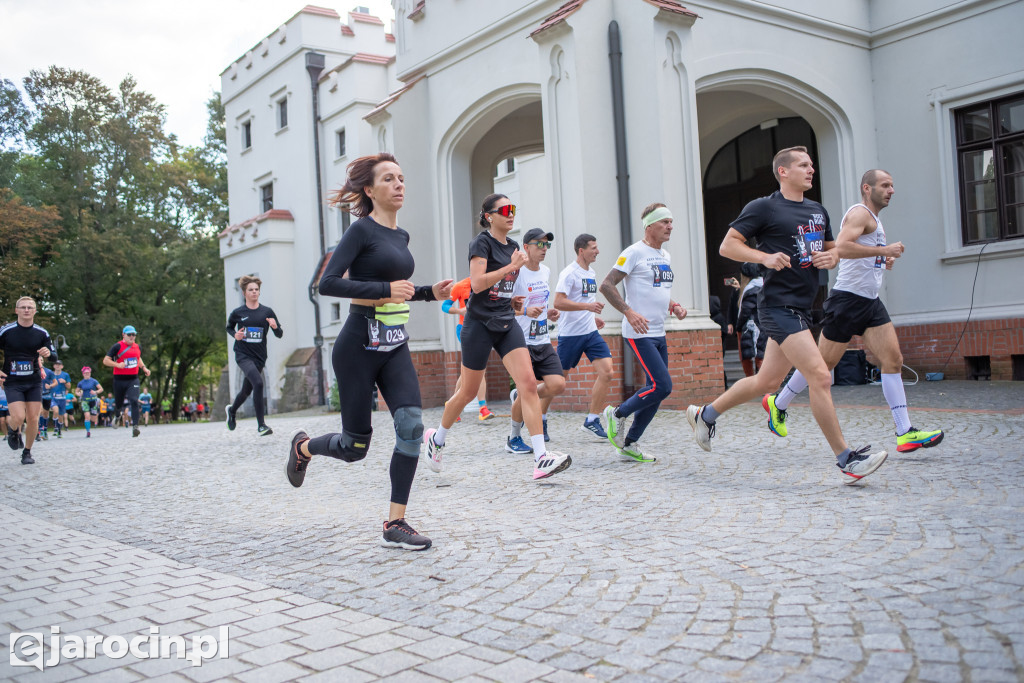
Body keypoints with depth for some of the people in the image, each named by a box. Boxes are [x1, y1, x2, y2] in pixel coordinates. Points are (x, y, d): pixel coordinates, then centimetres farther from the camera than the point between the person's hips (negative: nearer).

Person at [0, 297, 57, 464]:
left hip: (34, 382, 2)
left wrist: (48, 353, -17)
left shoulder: (41, 333, 1)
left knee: (33, 420, 0)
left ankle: (27, 452, 20)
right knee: (18, 418, -16)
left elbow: (54, 355, 6)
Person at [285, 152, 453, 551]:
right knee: (355, 447, 3)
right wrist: (386, 289, -24)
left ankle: (395, 525, -6)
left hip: (395, 346, 6)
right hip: (359, 344, -6)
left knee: (411, 424, -14)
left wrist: (429, 293, 9)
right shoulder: (362, 230, -9)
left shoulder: (401, 236, 13)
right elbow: (328, 283, -20)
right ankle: (304, 447, 37)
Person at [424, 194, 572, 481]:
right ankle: (437, 438, 34)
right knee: (468, 392, 7)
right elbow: (477, 283, -22)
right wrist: (511, 266, -20)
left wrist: (517, 301, 15)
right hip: (479, 324, -6)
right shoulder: (482, 242, -9)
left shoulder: (512, 246, 13)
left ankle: (541, 458, -17)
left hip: (506, 324, 6)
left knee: (528, 383, -12)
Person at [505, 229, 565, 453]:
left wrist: (549, 313, 8)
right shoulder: (516, 272, -12)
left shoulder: (546, 272, 12)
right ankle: (514, 438, 14)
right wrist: (525, 311, -26)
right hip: (522, 342, -7)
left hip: (543, 341, 7)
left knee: (557, 384, -7)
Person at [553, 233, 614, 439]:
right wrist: (587, 306, -27)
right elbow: (558, 302, -21)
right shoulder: (569, 273, -12)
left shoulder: (591, 272, 15)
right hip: (570, 334, -7)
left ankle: (592, 420, 1)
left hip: (591, 332, 7)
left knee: (606, 371, -8)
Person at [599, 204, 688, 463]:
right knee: (662, 386, -16)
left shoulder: (665, 256, 16)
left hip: (659, 334, 9)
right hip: (639, 333, -9)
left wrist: (673, 306, 8)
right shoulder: (634, 252, -9)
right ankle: (617, 414, 6)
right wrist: (629, 312, -23)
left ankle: (630, 443, 18)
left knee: (657, 390, 8)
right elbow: (607, 285, -13)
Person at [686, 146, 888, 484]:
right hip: (779, 305, -9)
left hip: (801, 308, 9)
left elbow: (832, 249, 26)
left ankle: (705, 414, 32)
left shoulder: (818, 211, 17)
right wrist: (766, 257, -20)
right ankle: (846, 459, -7)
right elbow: (727, 245, -6)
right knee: (820, 376, -15)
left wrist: (831, 257, 2)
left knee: (766, 382, 14)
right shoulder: (764, 207, -5)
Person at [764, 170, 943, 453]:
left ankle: (905, 433, -5)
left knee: (893, 360, -3)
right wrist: (883, 250, -23)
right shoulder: (860, 213, -10)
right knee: (823, 363, -1)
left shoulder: (874, 219, 22)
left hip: (870, 301, 9)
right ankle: (777, 403, 18)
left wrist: (883, 261, 16)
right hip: (848, 299, -9)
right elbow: (841, 248, -28)